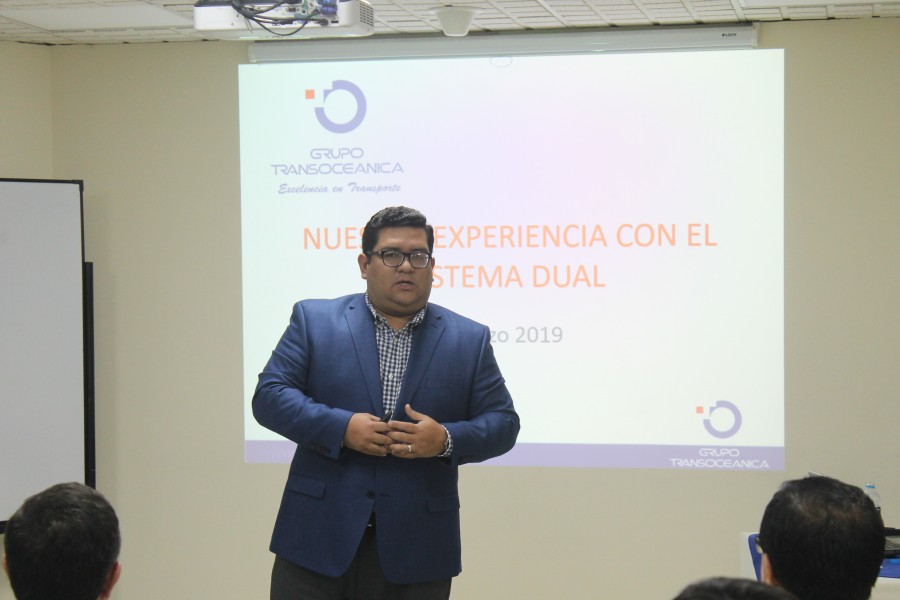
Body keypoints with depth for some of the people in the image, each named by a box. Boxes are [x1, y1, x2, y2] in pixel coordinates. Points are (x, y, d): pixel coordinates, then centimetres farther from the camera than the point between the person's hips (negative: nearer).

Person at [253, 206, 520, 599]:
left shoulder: (469, 340, 8)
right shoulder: (314, 320, 6)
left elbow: (503, 423, 6)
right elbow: (269, 395, -1)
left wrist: (446, 440, -15)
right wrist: (342, 427, -16)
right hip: (318, 537, -1)